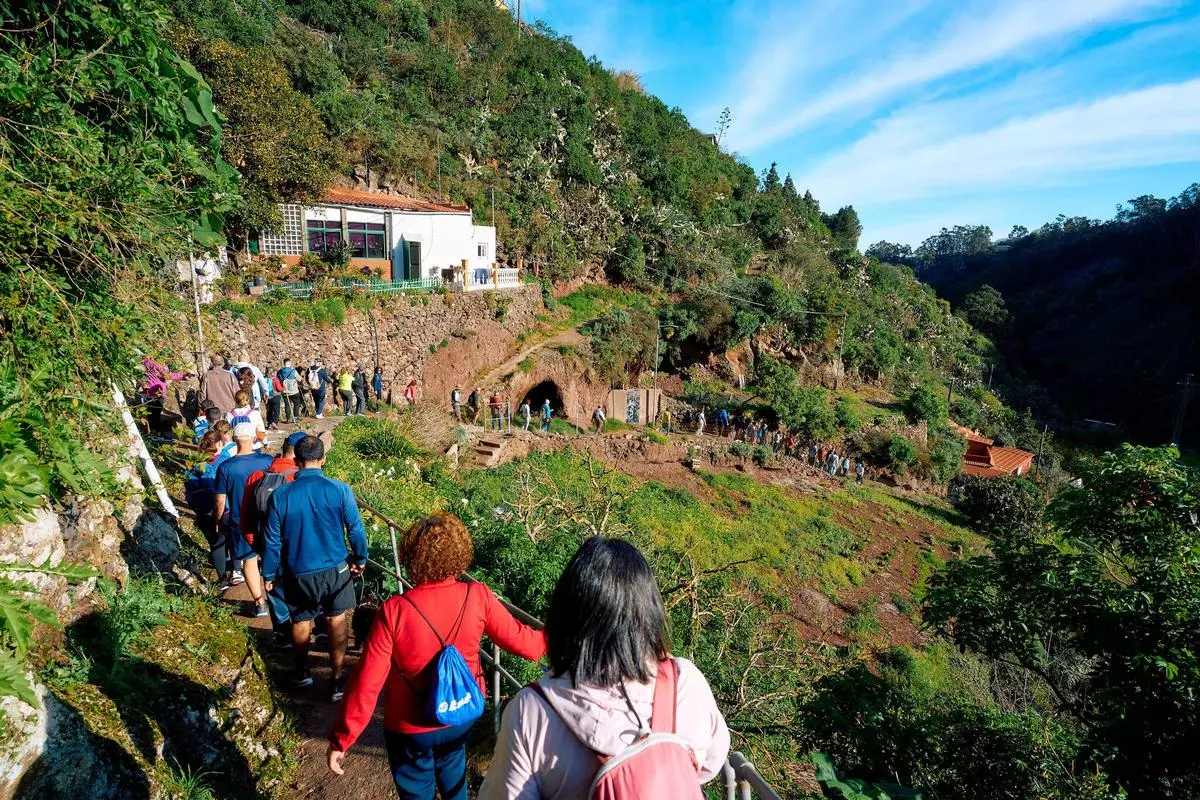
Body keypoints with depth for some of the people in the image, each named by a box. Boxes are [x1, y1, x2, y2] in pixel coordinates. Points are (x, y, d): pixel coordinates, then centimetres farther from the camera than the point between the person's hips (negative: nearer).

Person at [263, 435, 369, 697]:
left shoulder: (281, 495, -13)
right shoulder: (339, 489, -17)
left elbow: (273, 540, -4)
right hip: (335, 569, -1)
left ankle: (302, 674, 42)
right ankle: (338, 680, 23)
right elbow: (356, 529, -9)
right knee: (337, 620, 16)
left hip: (299, 573, 1)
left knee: (301, 622, 22)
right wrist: (360, 559, 8)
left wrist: (269, 574, 10)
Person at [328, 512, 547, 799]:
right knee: (452, 765, 33)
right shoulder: (478, 597, -23)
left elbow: (367, 683, -22)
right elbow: (521, 641, -12)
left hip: (411, 726, -2)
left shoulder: (394, 611, -29)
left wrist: (340, 739, -7)